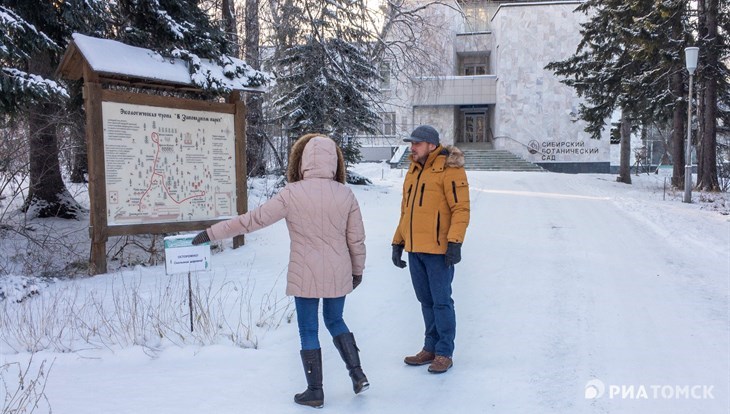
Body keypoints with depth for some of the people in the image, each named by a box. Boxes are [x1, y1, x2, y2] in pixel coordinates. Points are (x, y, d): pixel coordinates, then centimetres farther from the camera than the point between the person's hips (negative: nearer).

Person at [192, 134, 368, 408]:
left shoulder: (292, 194, -13)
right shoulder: (345, 194, -5)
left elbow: (253, 220, -11)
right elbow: (356, 238, 1)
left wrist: (212, 233, -3)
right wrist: (358, 269, 16)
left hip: (306, 276, -3)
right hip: (338, 274, 4)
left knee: (308, 331, 10)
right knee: (335, 321, 24)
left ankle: (315, 391, 19)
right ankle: (358, 374, 19)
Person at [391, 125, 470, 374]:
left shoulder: (449, 170, -9)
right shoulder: (413, 171, 16)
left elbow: (461, 209, -14)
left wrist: (455, 243, -22)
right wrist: (398, 242, 18)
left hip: (438, 250, -8)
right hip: (415, 249, 8)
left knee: (441, 301, 0)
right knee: (426, 301, 15)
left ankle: (445, 353, 12)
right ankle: (430, 348, 27)